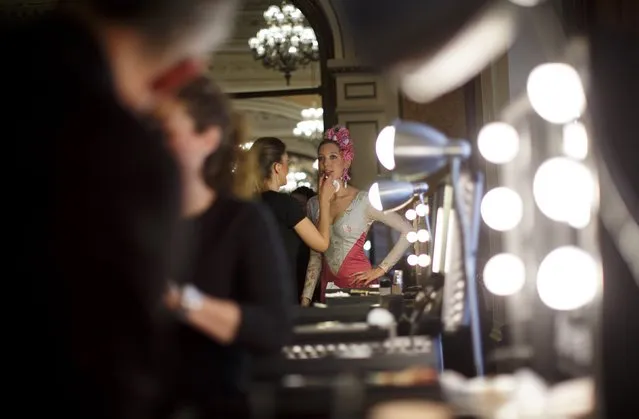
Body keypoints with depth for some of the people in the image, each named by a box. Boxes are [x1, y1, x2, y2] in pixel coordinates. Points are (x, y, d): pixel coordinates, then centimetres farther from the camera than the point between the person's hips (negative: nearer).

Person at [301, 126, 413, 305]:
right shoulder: (314, 204, 4)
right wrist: (306, 298, 4)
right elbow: (315, 256, 9)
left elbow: (408, 232, -8)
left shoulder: (364, 201, -10)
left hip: (359, 283, -4)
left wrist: (381, 269, -7)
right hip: (329, 286, 4)